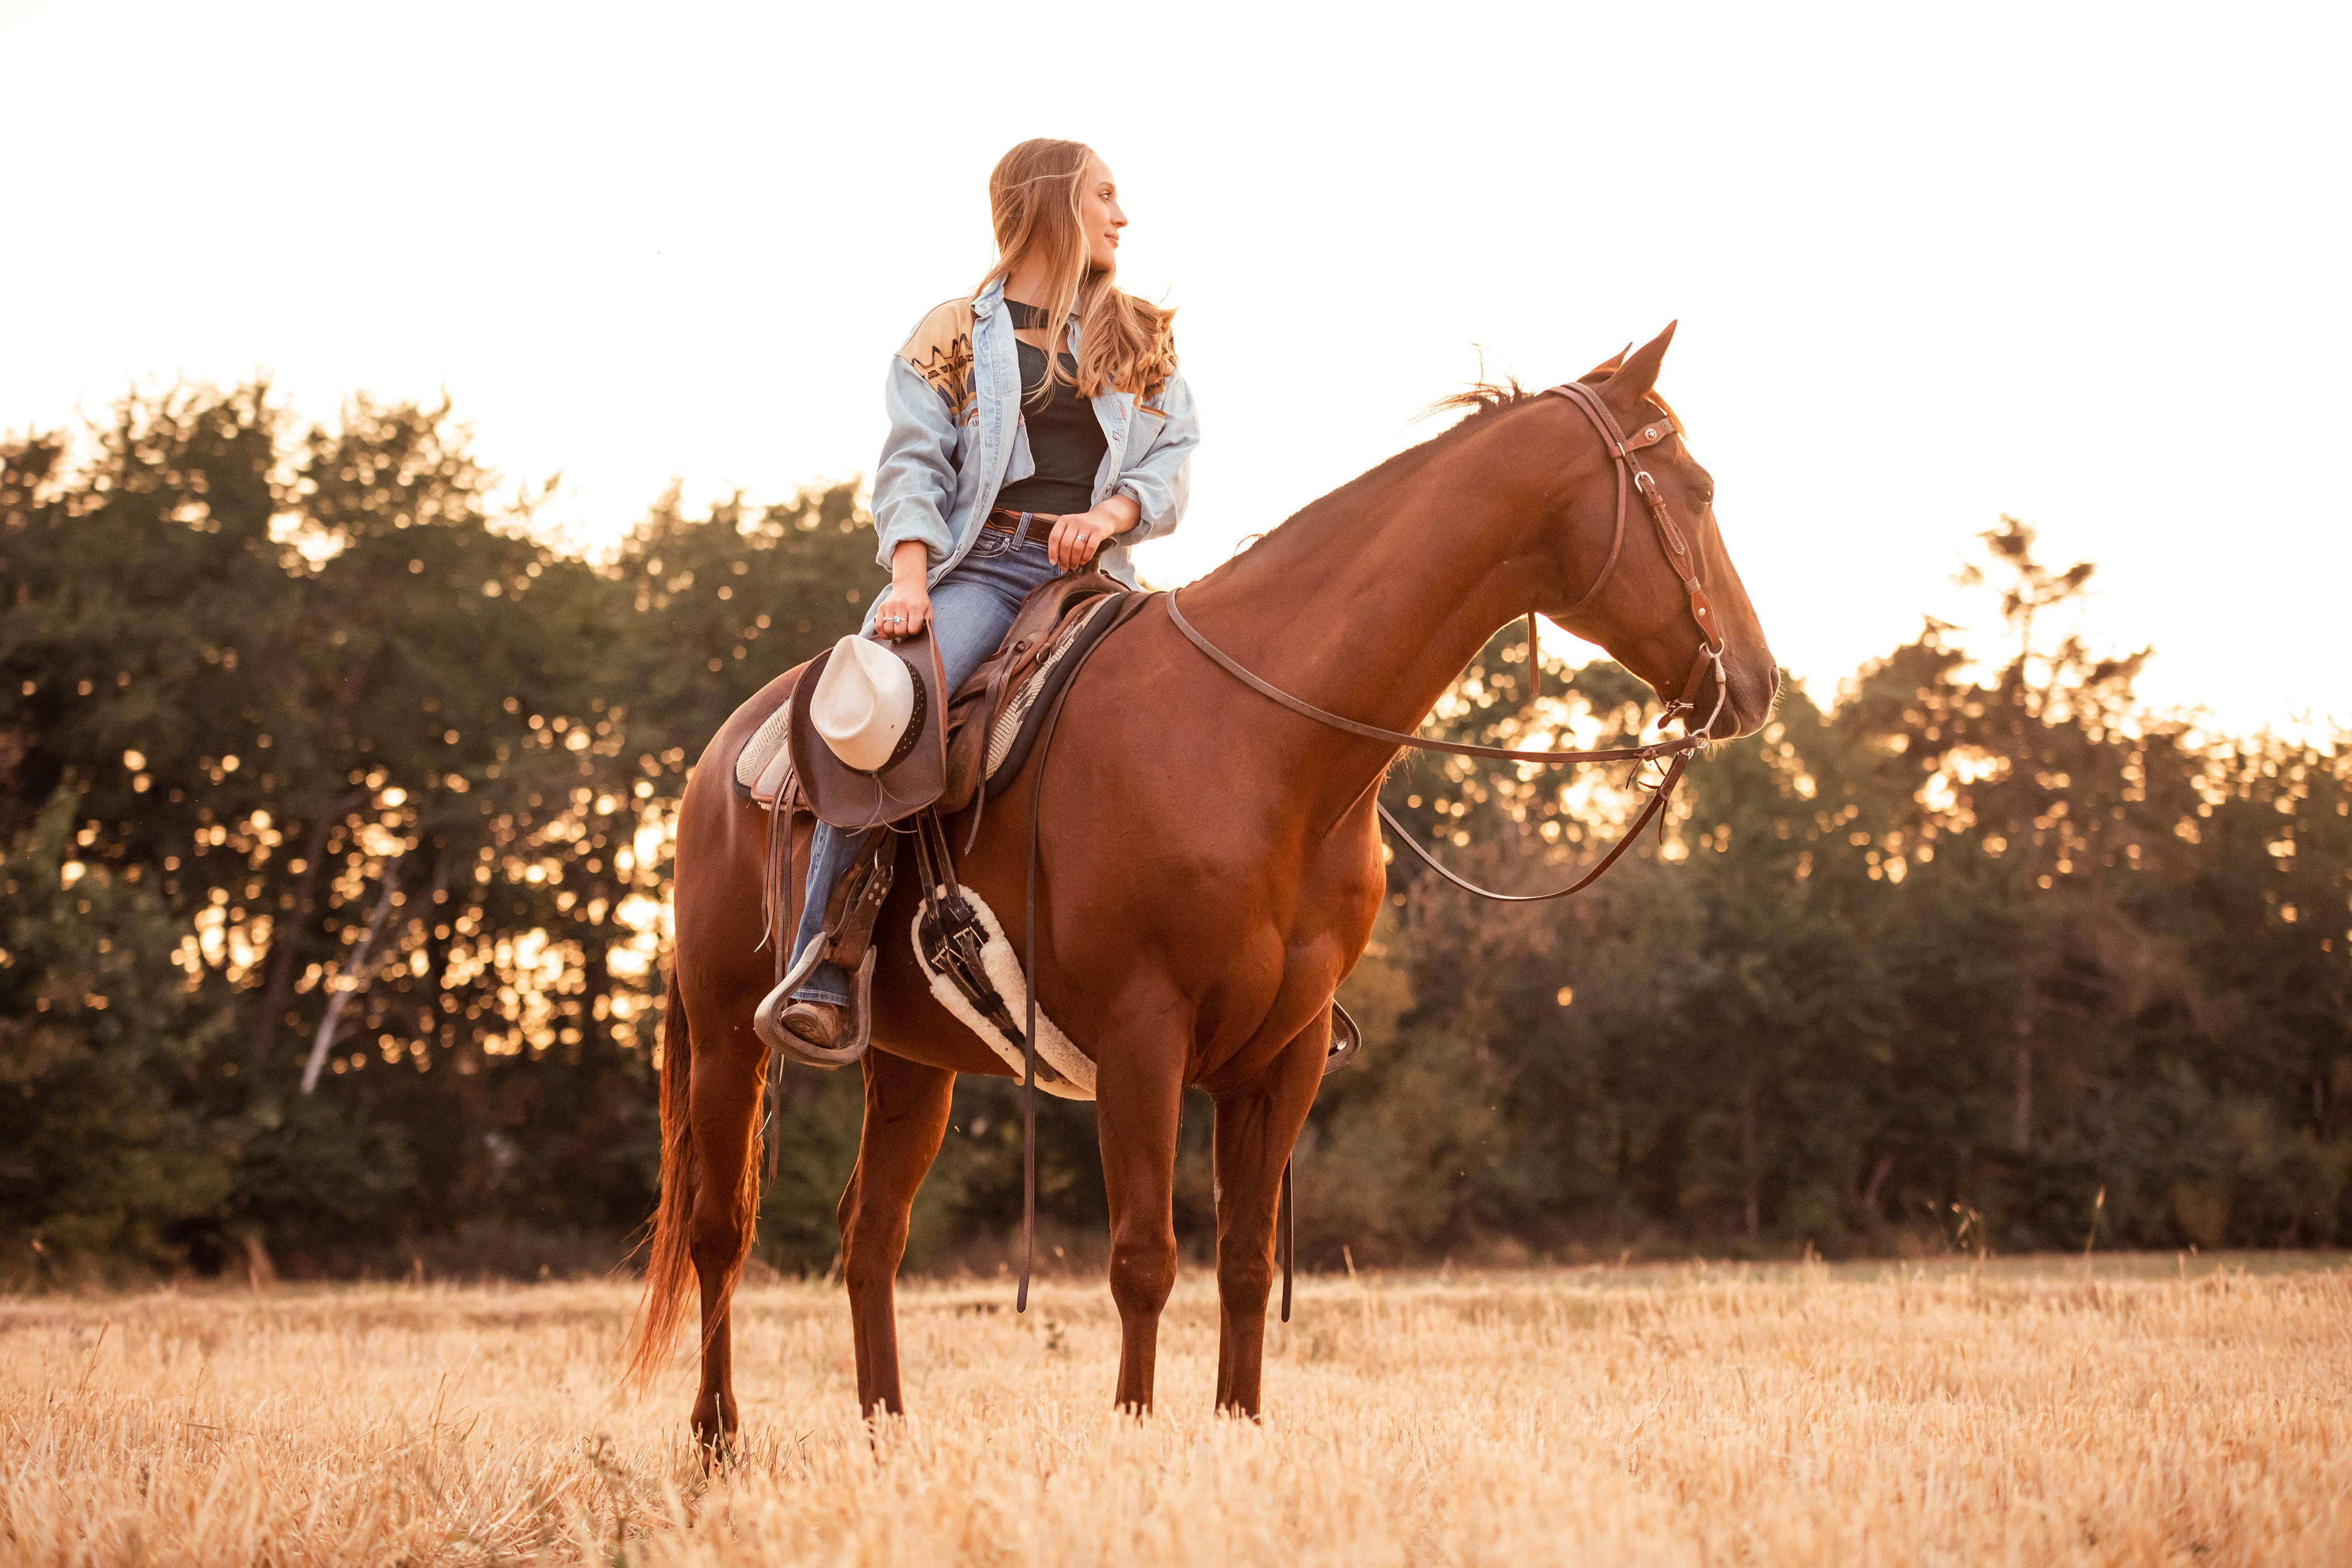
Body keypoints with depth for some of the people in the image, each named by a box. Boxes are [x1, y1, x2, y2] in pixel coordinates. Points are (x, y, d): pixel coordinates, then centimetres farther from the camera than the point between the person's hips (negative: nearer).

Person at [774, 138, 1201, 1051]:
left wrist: (1109, 514, -10)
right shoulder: (956, 334, 14)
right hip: (983, 562, -3)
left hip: (1096, 569, 3)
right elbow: (913, 465, 2)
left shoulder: (1143, 340, 23)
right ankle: (819, 973, -29)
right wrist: (909, 579, -16)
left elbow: (1172, 462, 12)